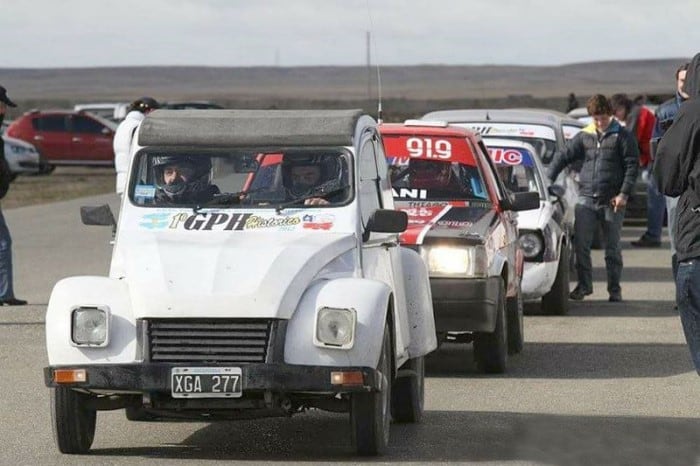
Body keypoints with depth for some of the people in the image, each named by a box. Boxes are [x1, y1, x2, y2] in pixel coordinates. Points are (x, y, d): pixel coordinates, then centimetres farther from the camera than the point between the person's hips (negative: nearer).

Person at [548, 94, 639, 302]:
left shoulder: (622, 136, 0)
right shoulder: (584, 136, 9)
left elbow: (632, 165, -3)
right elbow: (563, 156, 13)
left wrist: (624, 194, -11)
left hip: (612, 201, -3)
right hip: (586, 198, 3)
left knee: (612, 247, 5)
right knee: (580, 244, -3)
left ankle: (614, 289, 14)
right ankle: (584, 284, 9)